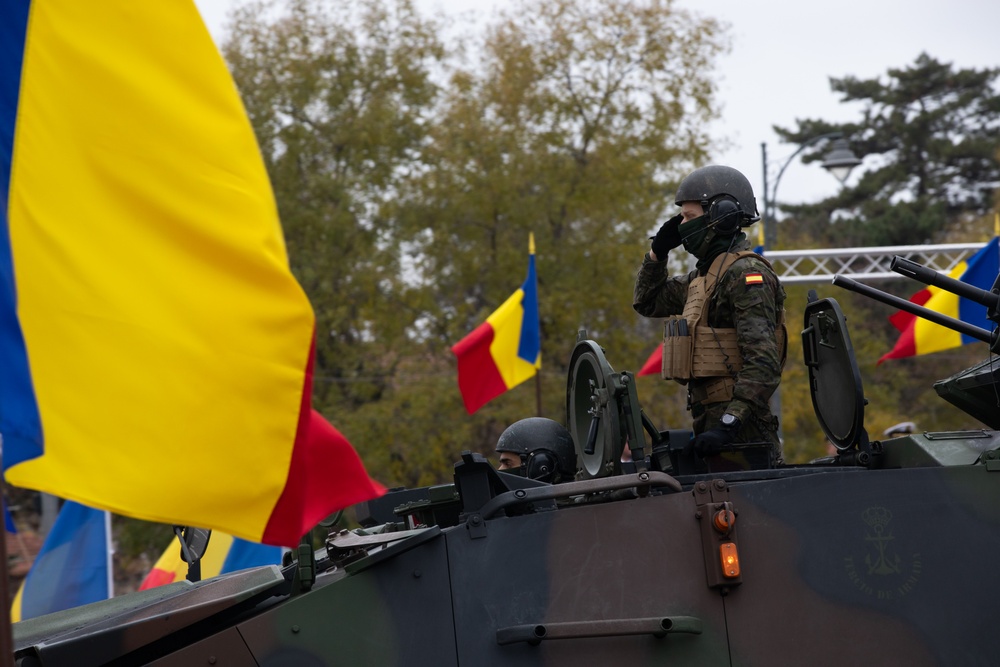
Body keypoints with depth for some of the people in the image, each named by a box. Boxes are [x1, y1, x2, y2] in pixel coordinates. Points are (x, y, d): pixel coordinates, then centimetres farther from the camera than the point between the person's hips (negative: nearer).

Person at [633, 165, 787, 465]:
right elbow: (647, 302, 34)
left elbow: (763, 363, -22)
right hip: (711, 419, 9)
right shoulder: (705, 275, 19)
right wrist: (657, 252, 18)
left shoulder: (746, 274, -12)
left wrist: (730, 424, -29)